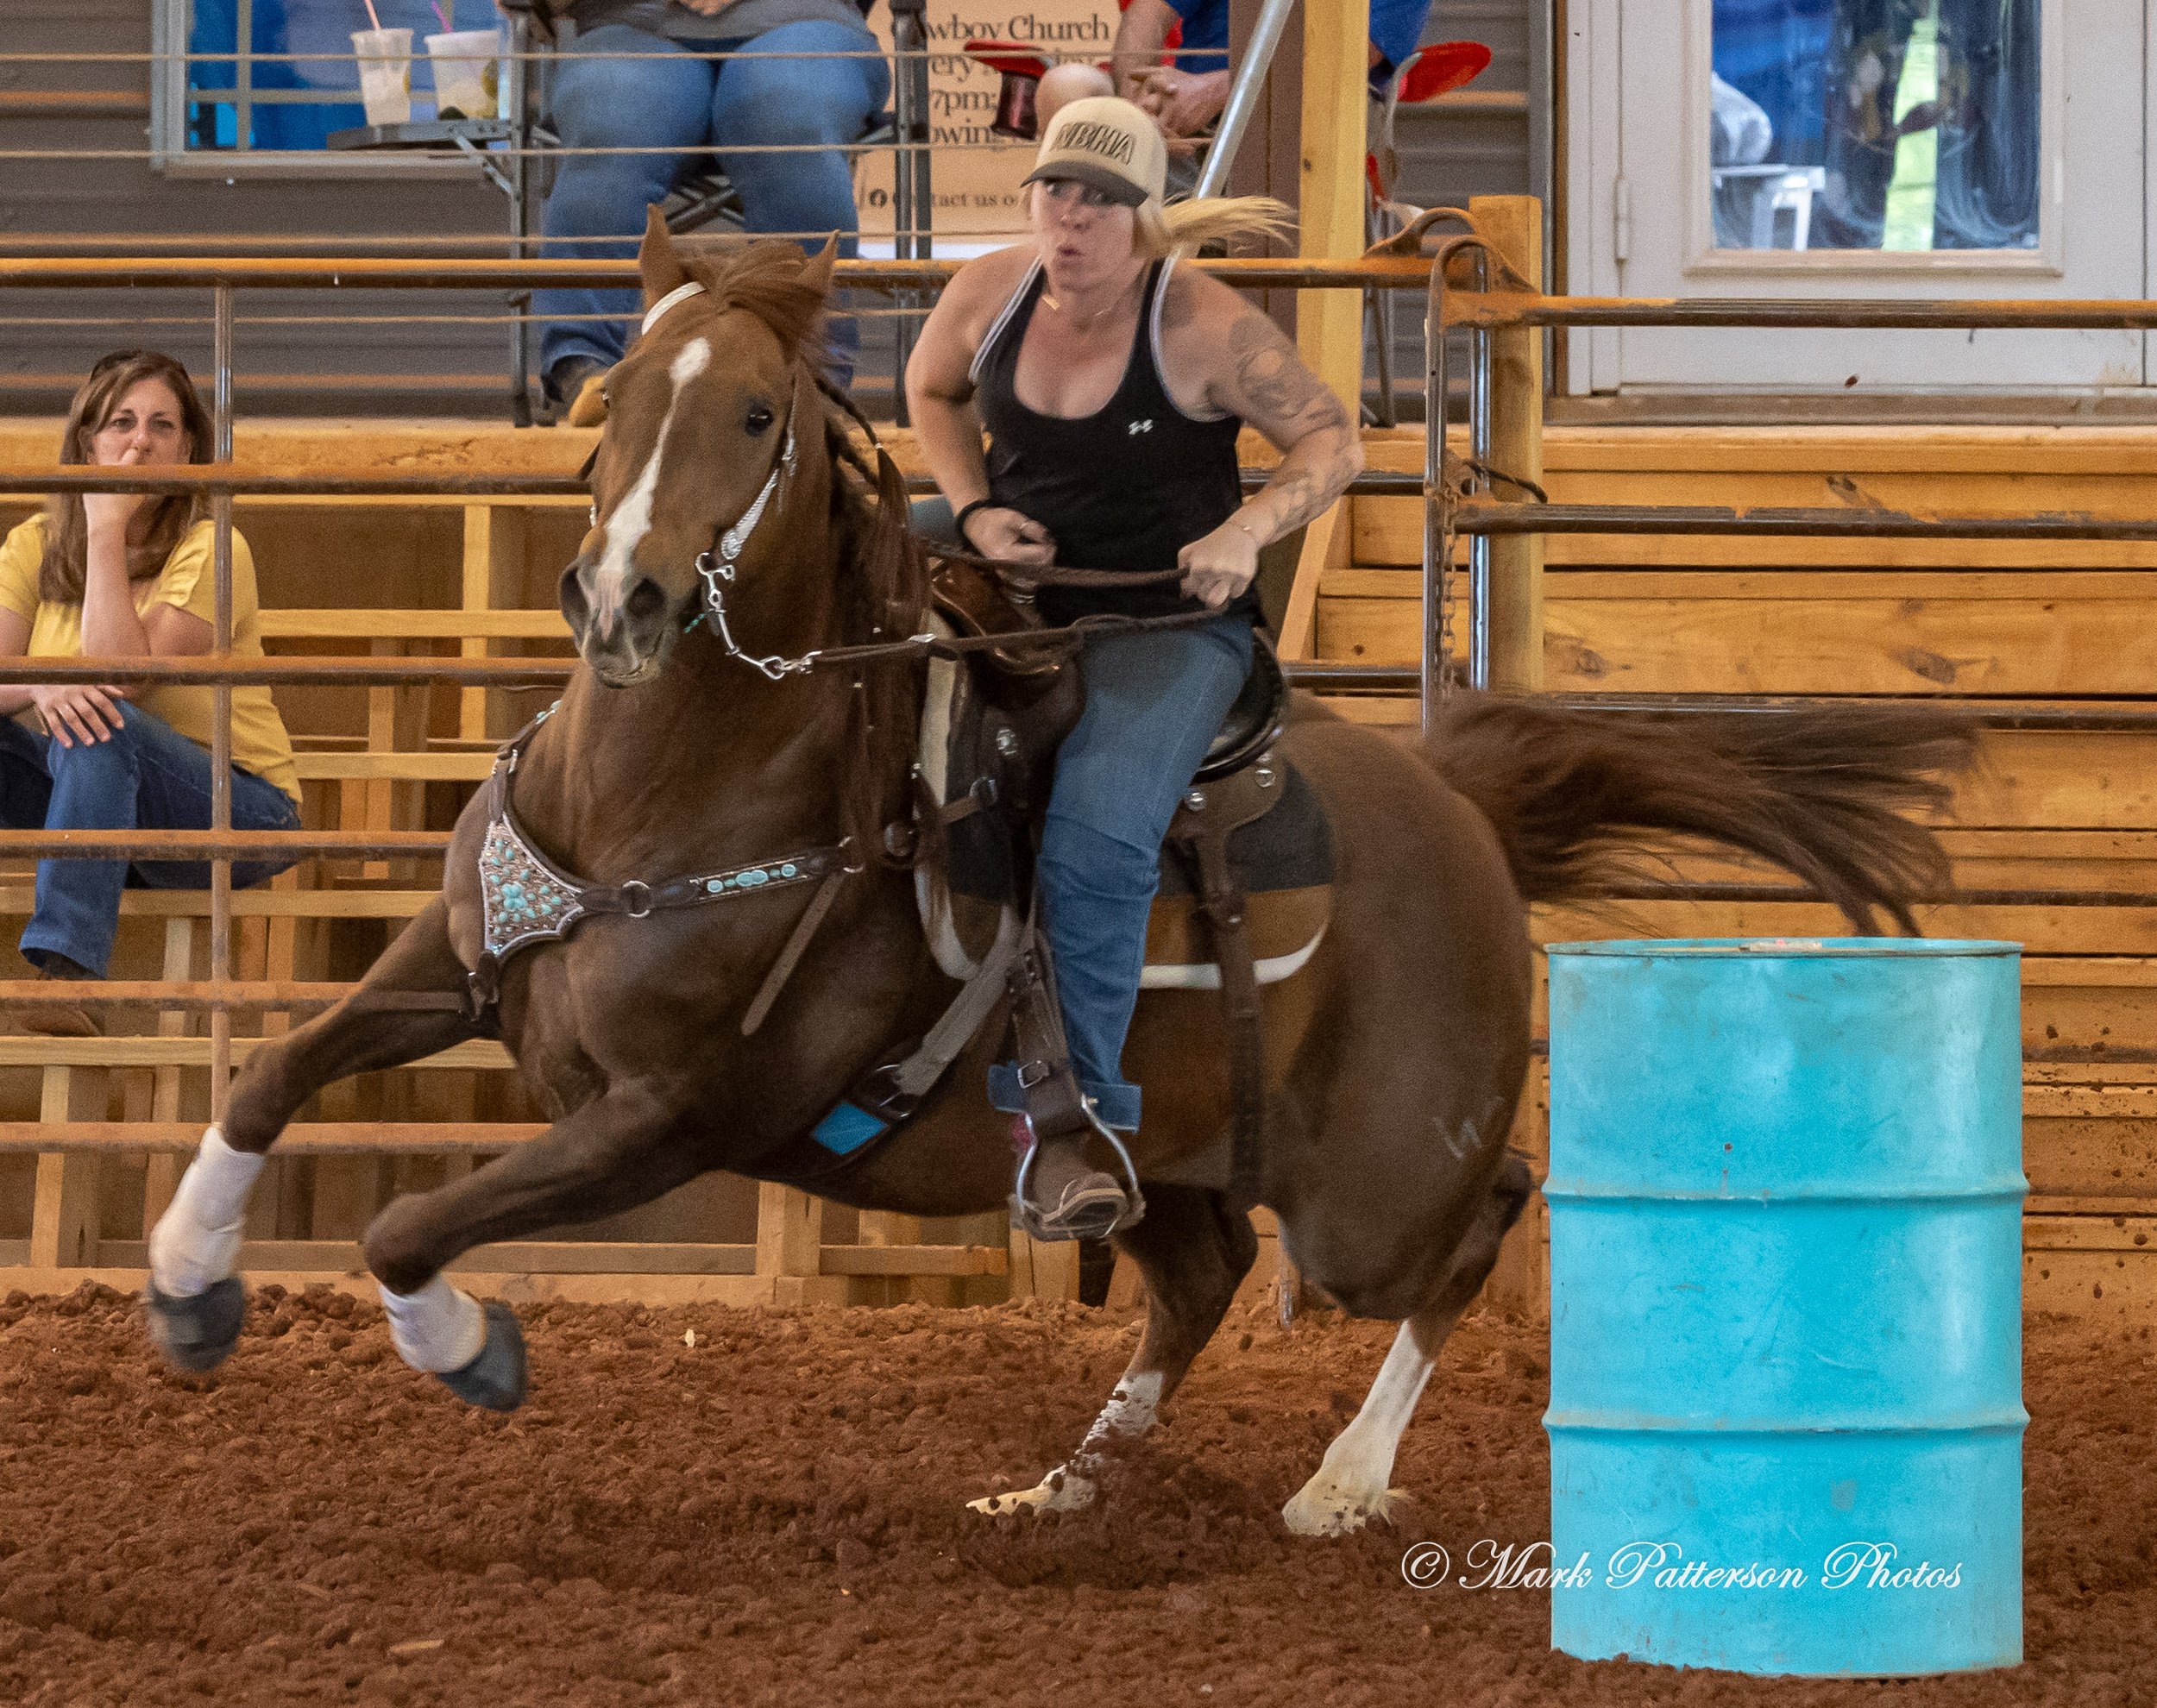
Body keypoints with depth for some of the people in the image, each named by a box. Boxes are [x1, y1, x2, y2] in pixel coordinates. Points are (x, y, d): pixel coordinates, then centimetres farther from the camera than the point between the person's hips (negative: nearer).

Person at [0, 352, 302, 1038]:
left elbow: (122, 677, -25)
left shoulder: (209, 550, -13)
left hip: (242, 808, -5)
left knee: (101, 727, -32)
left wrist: (108, 529, -22)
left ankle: (67, 972, -43)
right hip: (94, 805, 5)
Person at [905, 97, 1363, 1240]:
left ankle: (1065, 1125, -24)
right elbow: (933, 389, 20)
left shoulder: (1201, 327, -14)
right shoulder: (987, 296, -1)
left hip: (1168, 622, -5)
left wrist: (1245, 532, -24)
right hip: (1014, 590, 5)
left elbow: (1333, 441, -7)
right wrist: (972, 507, 3)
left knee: (1094, 842, -28)